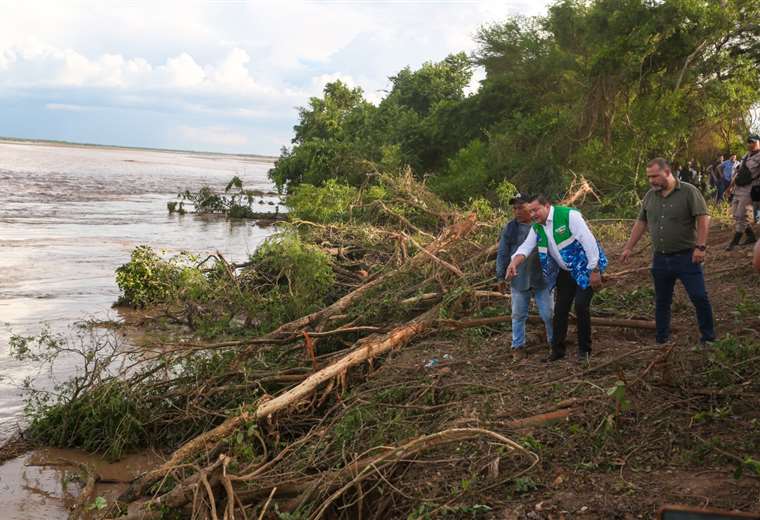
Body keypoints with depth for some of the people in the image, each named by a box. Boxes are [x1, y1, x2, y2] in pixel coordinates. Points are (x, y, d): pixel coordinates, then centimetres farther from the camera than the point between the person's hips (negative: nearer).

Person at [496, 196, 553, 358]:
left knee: (548, 313, 6)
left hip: (542, 278, 0)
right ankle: (518, 345, 21)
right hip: (519, 280, 1)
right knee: (518, 315, 9)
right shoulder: (510, 228, 0)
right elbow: (502, 254, 4)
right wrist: (500, 277, 3)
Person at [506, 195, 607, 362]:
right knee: (560, 309, 6)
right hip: (565, 271, 7)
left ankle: (584, 350, 3)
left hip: (585, 267, -7)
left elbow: (589, 241, -23)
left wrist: (595, 271, -23)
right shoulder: (537, 227, 0)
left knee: (581, 306, -13)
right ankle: (557, 350, 17)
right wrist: (514, 263, -26)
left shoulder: (569, 215, -22)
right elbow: (526, 247, -5)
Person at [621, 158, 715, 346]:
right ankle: (661, 340, 22)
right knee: (662, 301, 12)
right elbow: (641, 223, 17)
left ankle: (709, 338, 10)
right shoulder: (650, 196, 9)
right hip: (660, 258, 5)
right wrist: (629, 247, 14)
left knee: (699, 297, -4)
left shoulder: (689, 192, -8)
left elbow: (703, 219, -12)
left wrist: (700, 247, -20)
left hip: (686, 257, -5)